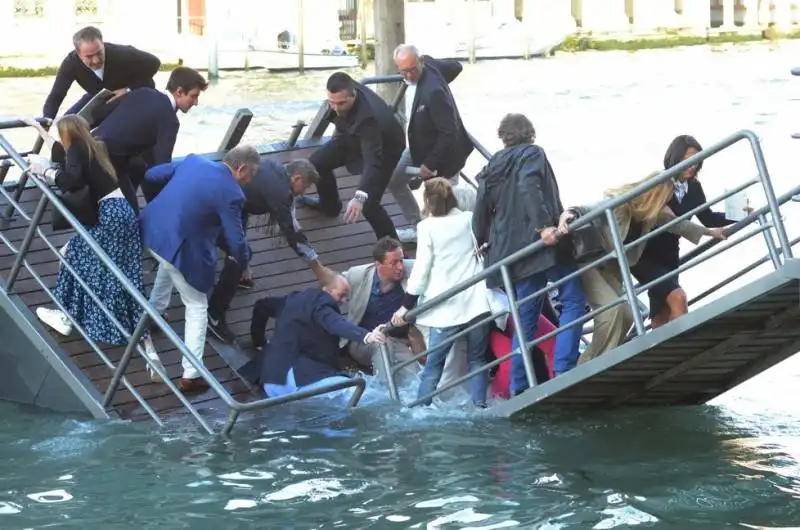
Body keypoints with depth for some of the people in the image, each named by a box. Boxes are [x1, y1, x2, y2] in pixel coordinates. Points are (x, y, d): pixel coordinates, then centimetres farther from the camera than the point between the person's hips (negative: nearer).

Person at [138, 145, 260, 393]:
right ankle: (191, 375, 9)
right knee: (197, 308, 11)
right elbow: (236, 242, -13)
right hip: (181, 249, -7)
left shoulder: (193, 160, 5)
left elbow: (152, 174, 18)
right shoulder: (232, 194, -14)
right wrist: (243, 262, 9)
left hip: (150, 231, 7)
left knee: (168, 264, 41)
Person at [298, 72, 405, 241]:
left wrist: (360, 197, -65)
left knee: (367, 204, -15)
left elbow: (373, 161, -53)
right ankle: (329, 204, 39)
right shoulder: (343, 94, -28)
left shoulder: (368, 117, -47)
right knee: (318, 162, 11)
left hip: (384, 148, -7)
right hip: (354, 136, 7)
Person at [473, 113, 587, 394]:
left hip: (511, 252, 7)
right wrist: (544, 225, -27)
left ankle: (520, 388, 7)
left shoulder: (492, 167, 19)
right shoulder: (532, 154, 1)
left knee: (526, 317, 10)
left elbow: (481, 210, 16)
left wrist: (484, 242, 30)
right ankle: (563, 370, -16)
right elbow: (529, 187, -18)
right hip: (542, 244, -7)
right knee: (573, 300, -3)